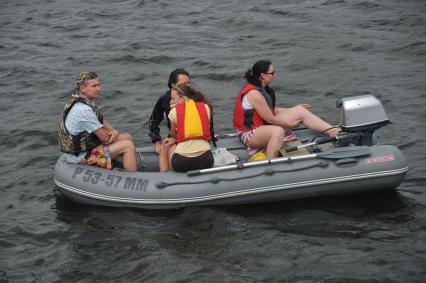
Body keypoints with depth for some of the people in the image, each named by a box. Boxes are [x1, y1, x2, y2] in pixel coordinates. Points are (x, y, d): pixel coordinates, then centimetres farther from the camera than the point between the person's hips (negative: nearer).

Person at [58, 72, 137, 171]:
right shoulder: (83, 110, -28)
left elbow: (102, 122, 14)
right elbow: (106, 138, -22)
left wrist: (114, 131, -6)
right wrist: (113, 135, 1)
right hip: (81, 157, -10)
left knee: (128, 137, 11)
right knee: (128, 145, -14)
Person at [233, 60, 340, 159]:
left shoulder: (263, 88, 5)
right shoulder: (254, 94, -25)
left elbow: (270, 110, 14)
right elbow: (270, 119, -20)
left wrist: (294, 110, 17)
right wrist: (291, 124, -7)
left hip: (264, 125, 10)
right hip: (250, 133, -10)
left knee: (300, 111, 3)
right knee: (278, 131, -42)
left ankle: (332, 131, 1)